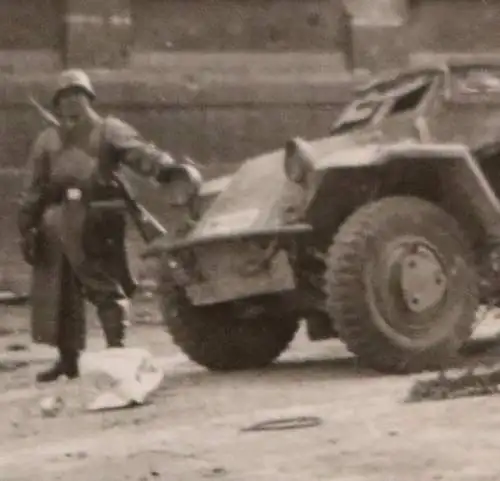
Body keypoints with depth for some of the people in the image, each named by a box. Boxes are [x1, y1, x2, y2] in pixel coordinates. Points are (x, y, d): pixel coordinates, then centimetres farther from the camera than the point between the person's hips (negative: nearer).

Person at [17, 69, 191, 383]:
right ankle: (68, 357, 21)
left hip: (99, 219, -5)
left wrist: (167, 168, -35)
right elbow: (35, 189, 17)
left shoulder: (109, 131, 1)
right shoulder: (47, 141, 15)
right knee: (60, 291, 10)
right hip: (58, 224, 5)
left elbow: (139, 152, -16)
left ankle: (117, 349, -1)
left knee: (107, 286, -5)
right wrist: (27, 227, 10)